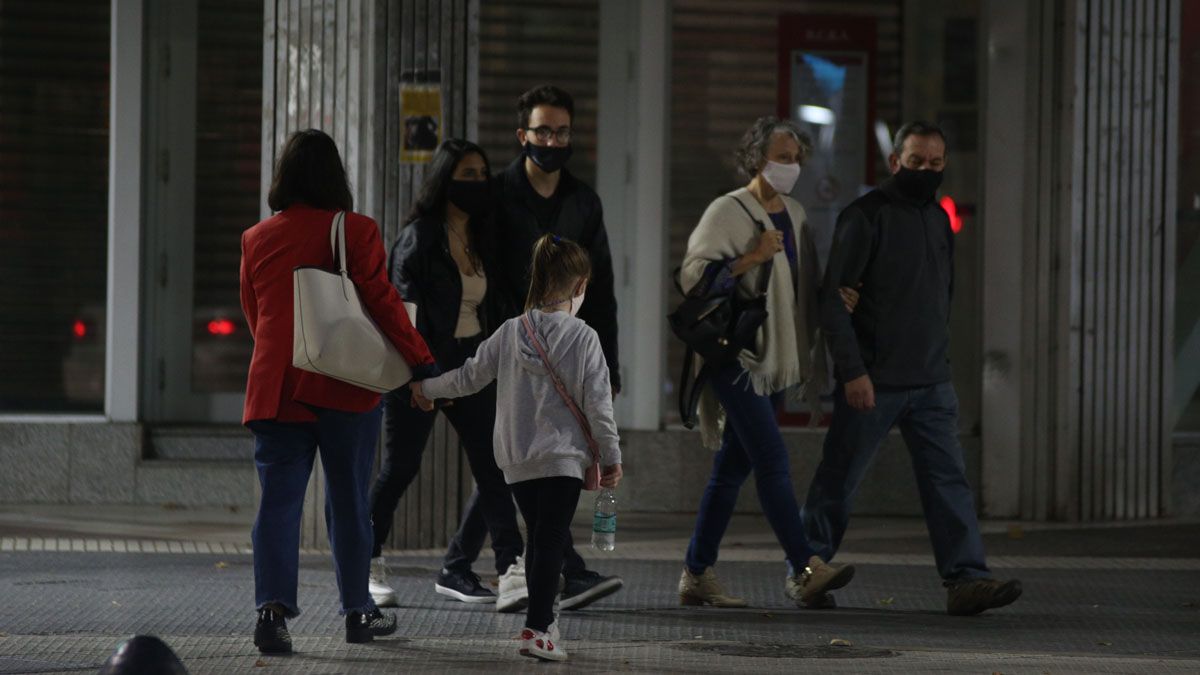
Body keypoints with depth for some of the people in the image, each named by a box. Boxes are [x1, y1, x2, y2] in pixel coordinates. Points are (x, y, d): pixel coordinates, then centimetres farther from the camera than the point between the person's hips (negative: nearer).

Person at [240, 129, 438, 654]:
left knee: (278, 502, -1)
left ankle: (272, 607, -17)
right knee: (348, 501, 9)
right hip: (345, 390, -2)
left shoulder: (257, 239, 6)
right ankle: (357, 612, 18)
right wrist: (422, 364, -5)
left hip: (275, 388, 2)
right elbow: (382, 302, -9)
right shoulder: (355, 232, -5)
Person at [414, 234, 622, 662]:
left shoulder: (510, 333, 2)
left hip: (517, 459, 4)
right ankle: (537, 628, -11)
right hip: (563, 458, -4)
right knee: (551, 542, -4)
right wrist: (612, 457, 0)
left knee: (540, 539, 16)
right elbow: (597, 403, -8)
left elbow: (469, 378, 11)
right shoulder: (584, 338, -9)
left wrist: (428, 389, 29)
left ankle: (543, 621, 22)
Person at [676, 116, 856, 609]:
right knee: (773, 461, -15)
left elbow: (805, 283, 27)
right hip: (736, 355, -8)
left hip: (775, 357, 8)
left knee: (733, 467, 8)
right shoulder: (727, 212, -7)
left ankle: (697, 575, 11)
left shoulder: (794, 215, 16)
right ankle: (806, 570, -22)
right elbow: (692, 274, -12)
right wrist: (749, 259, -21)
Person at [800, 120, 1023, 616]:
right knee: (837, 480, 4)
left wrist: (938, 360, 17)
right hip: (872, 382, -6)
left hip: (931, 383, 6)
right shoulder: (865, 216, -8)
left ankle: (966, 579, -11)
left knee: (948, 479, -5)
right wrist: (852, 370, -19)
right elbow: (834, 298, -13)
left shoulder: (938, 220, 15)